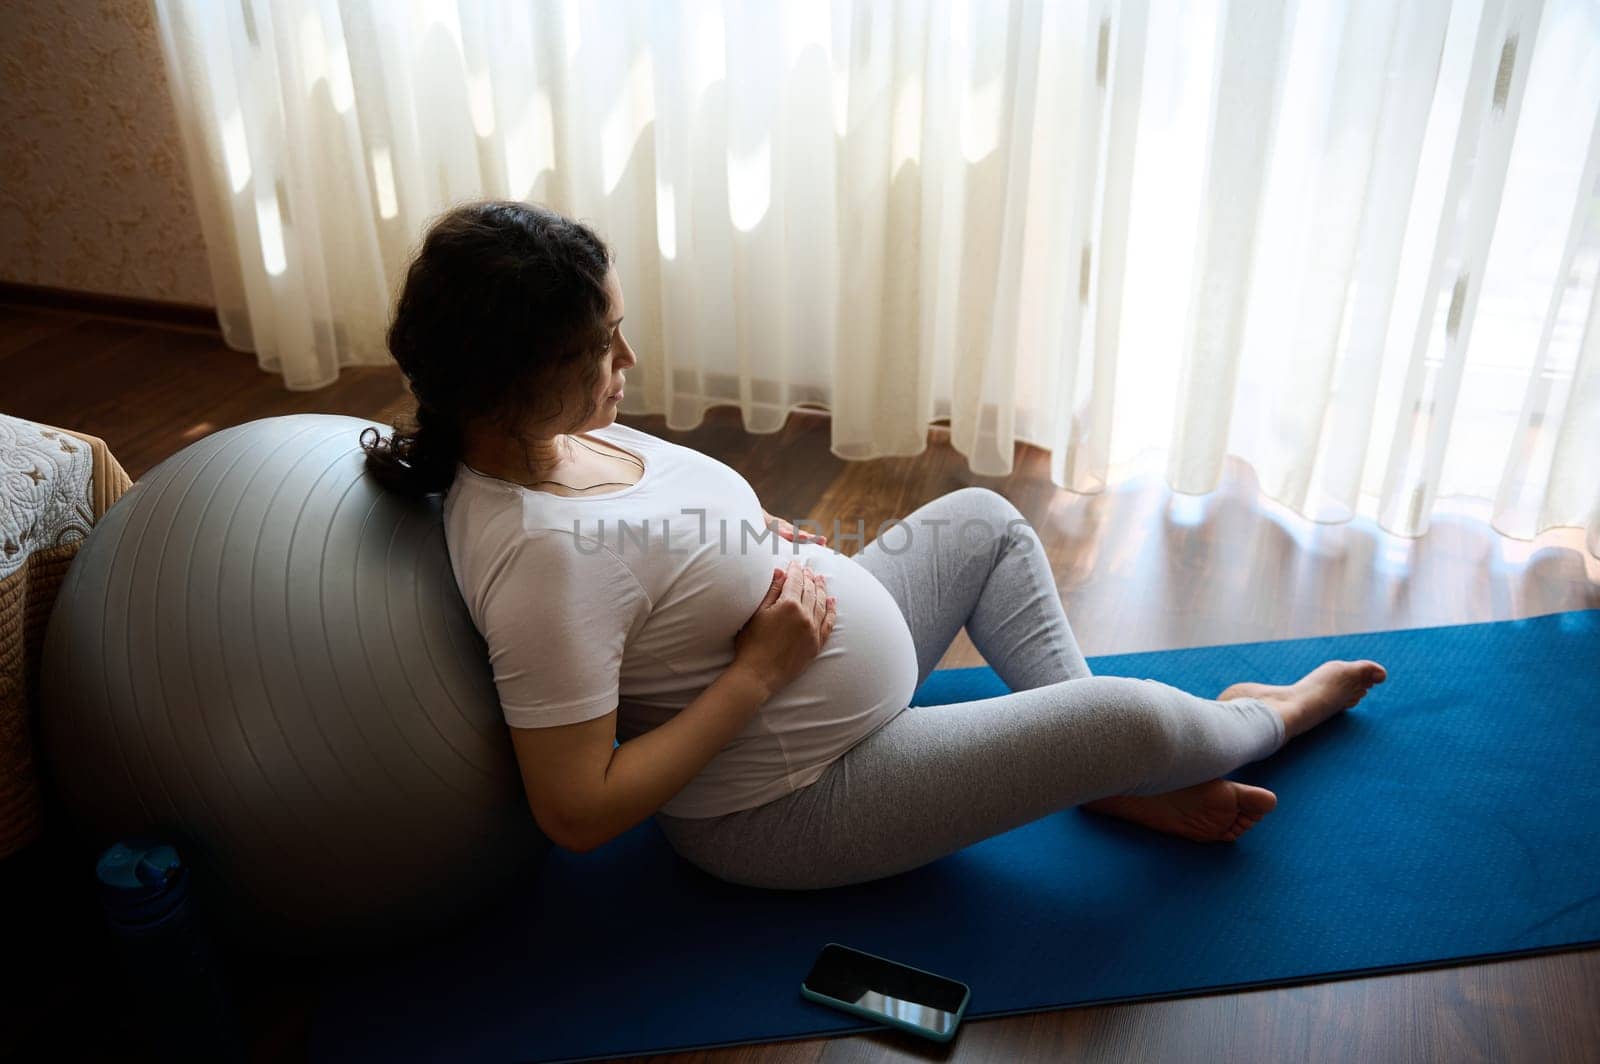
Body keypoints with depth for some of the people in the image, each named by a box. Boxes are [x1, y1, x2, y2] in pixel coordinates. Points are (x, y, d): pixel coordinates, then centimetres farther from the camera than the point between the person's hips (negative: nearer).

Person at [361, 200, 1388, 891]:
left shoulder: (555, 429, -8)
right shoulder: (541, 554, -35)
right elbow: (578, 812, -31)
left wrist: (750, 540, -3)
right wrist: (759, 671, -27)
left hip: (796, 650, 10)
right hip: (789, 810, -9)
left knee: (984, 520, 19)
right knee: (1138, 716, -9)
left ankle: (1120, 782, 20)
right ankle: (1268, 716, 29)